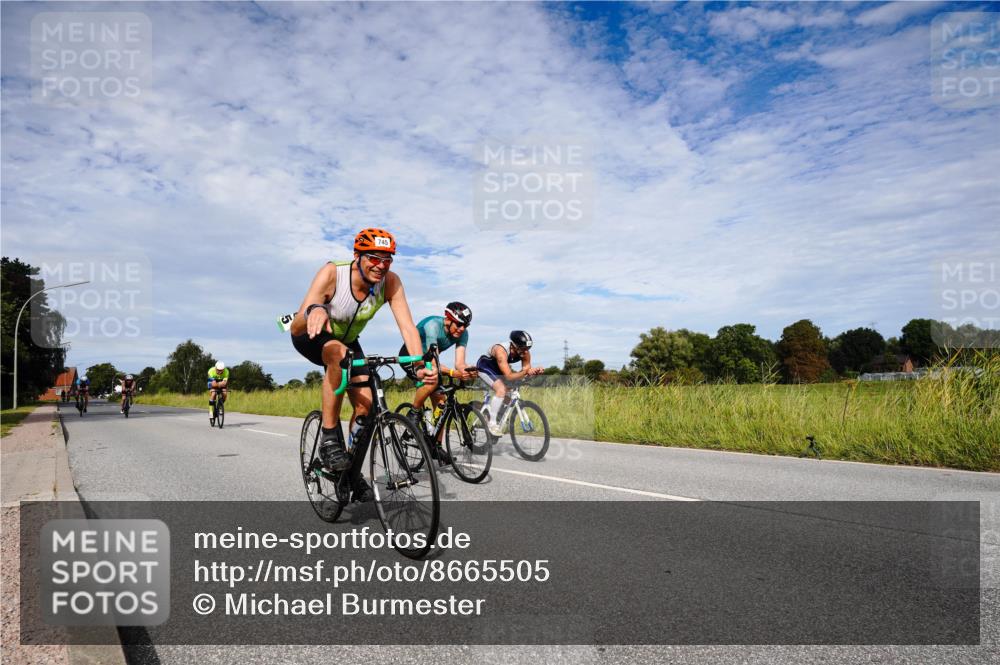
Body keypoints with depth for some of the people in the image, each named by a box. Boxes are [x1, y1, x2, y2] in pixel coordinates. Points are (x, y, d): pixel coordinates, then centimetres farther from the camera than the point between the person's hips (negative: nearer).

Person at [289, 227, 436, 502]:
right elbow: (296, 327, -43)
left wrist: (420, 365, -49)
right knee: (339, 353, -38)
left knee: (366, 406, -7)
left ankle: (354, 475, 15)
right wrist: (313, 310, -67)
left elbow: (407, 325, -32)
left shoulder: (390, 282, -25)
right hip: (312, 339, -4)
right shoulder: (332, 273, -35)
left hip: (347, 341, 4)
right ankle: (329, 439, -26)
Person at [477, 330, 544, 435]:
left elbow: (527, 370, -15)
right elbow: (509, 376, -44)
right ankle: (492, 423, -16)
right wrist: (525, 372, -57)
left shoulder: (525, 353, -20)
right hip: (484, 367, -7)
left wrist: (534, 371, -36)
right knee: (501, 390, -26)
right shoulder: (501, 351, -39)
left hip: (498, 369, 7)